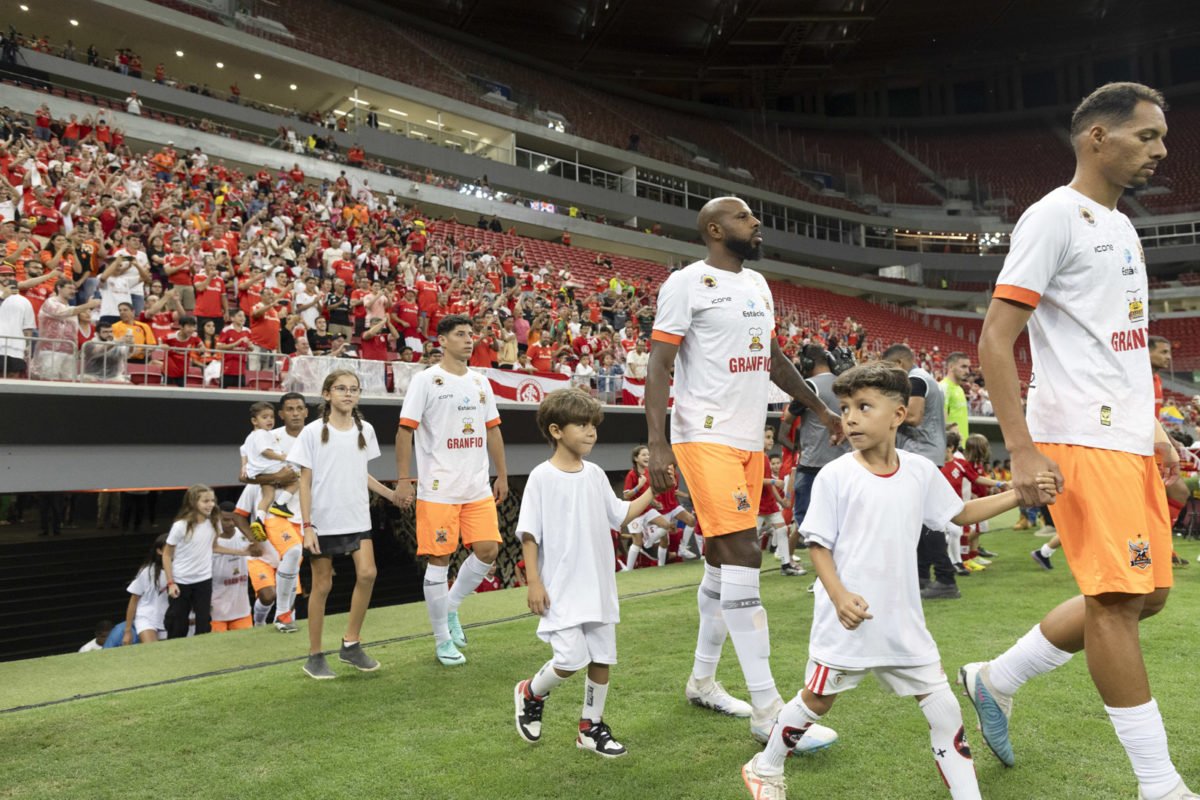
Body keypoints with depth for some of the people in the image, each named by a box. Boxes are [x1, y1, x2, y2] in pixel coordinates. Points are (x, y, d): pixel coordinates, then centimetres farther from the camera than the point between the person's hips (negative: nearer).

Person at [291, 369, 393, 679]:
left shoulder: (365, 430, 5)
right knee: (322, 585, 3)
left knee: (367, 574, -9)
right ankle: (315, 656, 17)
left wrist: (392, 494, 11)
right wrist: (307, 525, -11)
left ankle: (351, 644, 8)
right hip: (323, 522, -3)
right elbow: (305, 482, -6)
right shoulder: (313, 432, -6)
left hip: (358, 519, 4)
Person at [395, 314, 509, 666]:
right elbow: (405, 430, -8)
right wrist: (402, 480, -14)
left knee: (488, 550, 0)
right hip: (438, 489, -5)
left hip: (478, 488, 6)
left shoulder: (480, 381, 12)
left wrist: (502, 475, 15)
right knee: (439, 560, 1)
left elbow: (492, 430, 18)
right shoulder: (426, 380, -5)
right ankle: (443, 640, 15)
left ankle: (450, 608, 25)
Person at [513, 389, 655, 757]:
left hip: (599, 586, 6)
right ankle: (530, 693, 21)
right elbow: (529, 533, -9)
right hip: (561, 589, -6)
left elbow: (621, 516, 14)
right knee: (571, 659, -10)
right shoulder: (542, 477, -10)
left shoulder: (595, 475, 6)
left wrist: (653, 490, 4)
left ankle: (592, 726, 27)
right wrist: (533, 581, -12)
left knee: (602, 657, 9)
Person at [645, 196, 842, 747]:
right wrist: (657, 445, -19)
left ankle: (702, 681, 27)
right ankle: (767, 710, -9)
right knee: (743, 555, -14)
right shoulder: (687, 283, -7)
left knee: (723, 558, 13)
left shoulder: (758, 284, 16)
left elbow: (774, 359, 25)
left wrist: (820, 409, 25)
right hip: (705, 437, -8)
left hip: (750, 439, 8)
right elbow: (659, 364, -11)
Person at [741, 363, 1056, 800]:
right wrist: (840, 596, -22)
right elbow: (817, 544, -9)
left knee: (943, 706, 6)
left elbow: (962, 514, 14)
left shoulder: (921, 471, 1)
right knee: (816, 700, 10)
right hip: (848, 617, -3)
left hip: (903, 620, 4)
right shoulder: (835, 476, -12)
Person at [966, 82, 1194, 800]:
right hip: (1080, 439, -10)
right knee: (1118, 598, -6)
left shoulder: (1122, 227, 19)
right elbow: (995, 340, -16)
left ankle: (997, 679, 25)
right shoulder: (1055, 217, -9)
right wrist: (1023, 451, -21)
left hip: (1130, 439, 10)